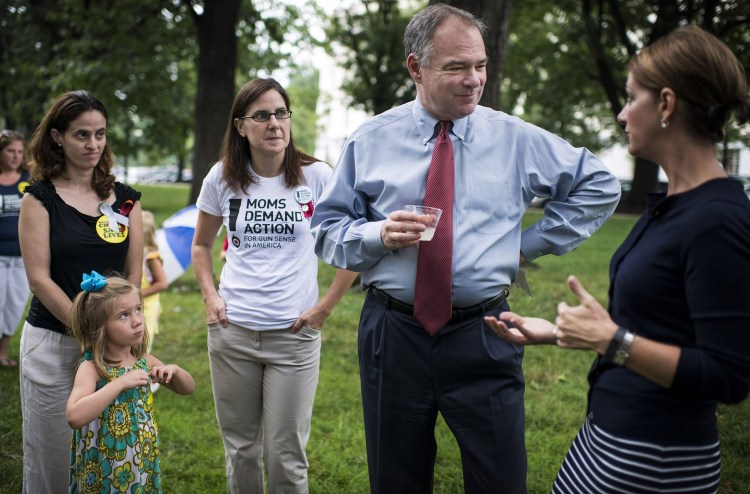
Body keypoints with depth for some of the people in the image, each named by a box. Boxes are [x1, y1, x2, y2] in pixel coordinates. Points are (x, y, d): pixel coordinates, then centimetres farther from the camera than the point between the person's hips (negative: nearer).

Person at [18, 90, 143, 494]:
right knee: (52, 456, 6)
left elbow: (134, 274, 6)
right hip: (53, 342, -3)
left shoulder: (125, 199, 8)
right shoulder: (40, 198, -2)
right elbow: (39, 278, -8)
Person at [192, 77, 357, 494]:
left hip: (294, 335, -2)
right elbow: (201, 245, 17)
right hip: (232, 333, 2)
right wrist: (210, 297, 2)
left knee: (285, 456, 3)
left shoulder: (316, 177, -5)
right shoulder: (222, 178, 2)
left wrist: (326, 307, -5)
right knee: (240, 449, 15)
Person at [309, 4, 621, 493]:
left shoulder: (517, 139, 2)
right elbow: (326, 228, 5)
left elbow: (599, 186, 11)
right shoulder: (371, 140, 2)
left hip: (482, 338, 0)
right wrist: (378, 234, -16)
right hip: (393, 336, 1)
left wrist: (532, 243, 4)